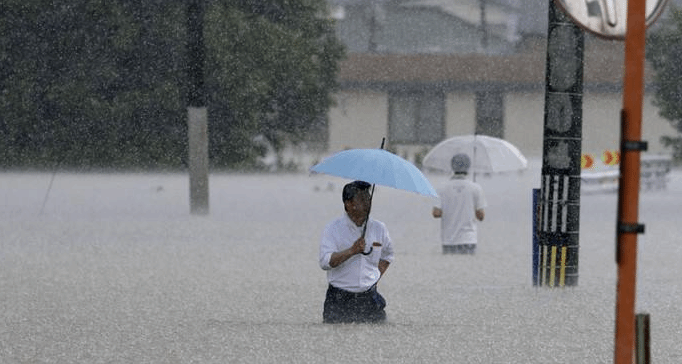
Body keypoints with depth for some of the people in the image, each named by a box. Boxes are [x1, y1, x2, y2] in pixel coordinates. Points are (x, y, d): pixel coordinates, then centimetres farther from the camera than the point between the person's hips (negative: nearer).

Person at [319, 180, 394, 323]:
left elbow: (387, 255, 28)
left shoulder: (379, 228, 10)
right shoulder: (333, 229, -2)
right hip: (339, 300, -3)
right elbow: (325, 262, -14)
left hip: (369, 299, 3)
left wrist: (376, 277, 13)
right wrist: (352, 251, -23)